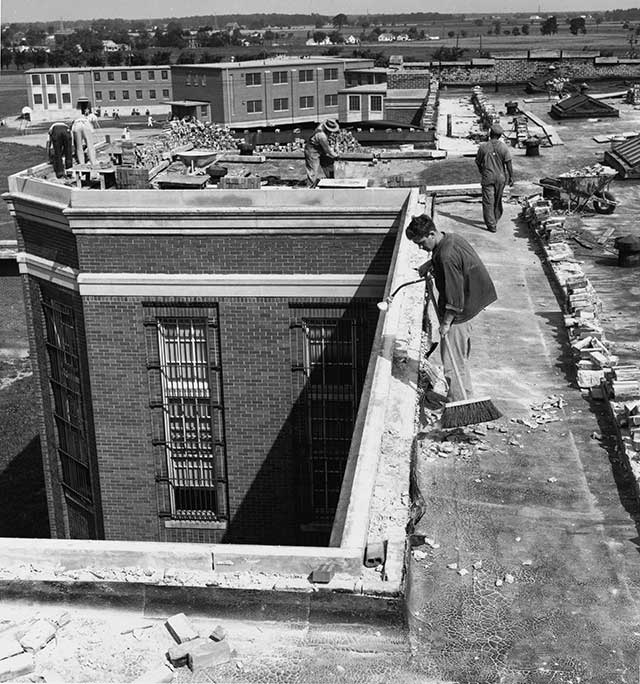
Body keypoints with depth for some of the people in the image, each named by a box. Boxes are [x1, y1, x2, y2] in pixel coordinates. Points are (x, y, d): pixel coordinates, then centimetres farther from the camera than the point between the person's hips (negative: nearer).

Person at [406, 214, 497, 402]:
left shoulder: (447, 256, -29)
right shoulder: (451, 238, 0)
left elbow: (454, 296, -27)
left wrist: (446, 322, -21)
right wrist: (430, 264, 10)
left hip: (459, 313, -10)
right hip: (468, 307, 10)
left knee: (453, 361, -1)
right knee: (461, 355, 24)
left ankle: (458, 402, 9)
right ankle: (465, 394, 39)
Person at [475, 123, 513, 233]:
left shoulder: (483, 147, -8)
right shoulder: (504, 147, -7)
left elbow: (478, 162, 3)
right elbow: (508, 164, -7)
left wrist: (481, 172, 21)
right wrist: (511, 177, 3)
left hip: (487, 178, -2)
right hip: (501, 177, 2)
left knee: (488, 202, 2)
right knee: (498, 200, 18)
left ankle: (491, 225, -2)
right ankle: (495, 220, 33)